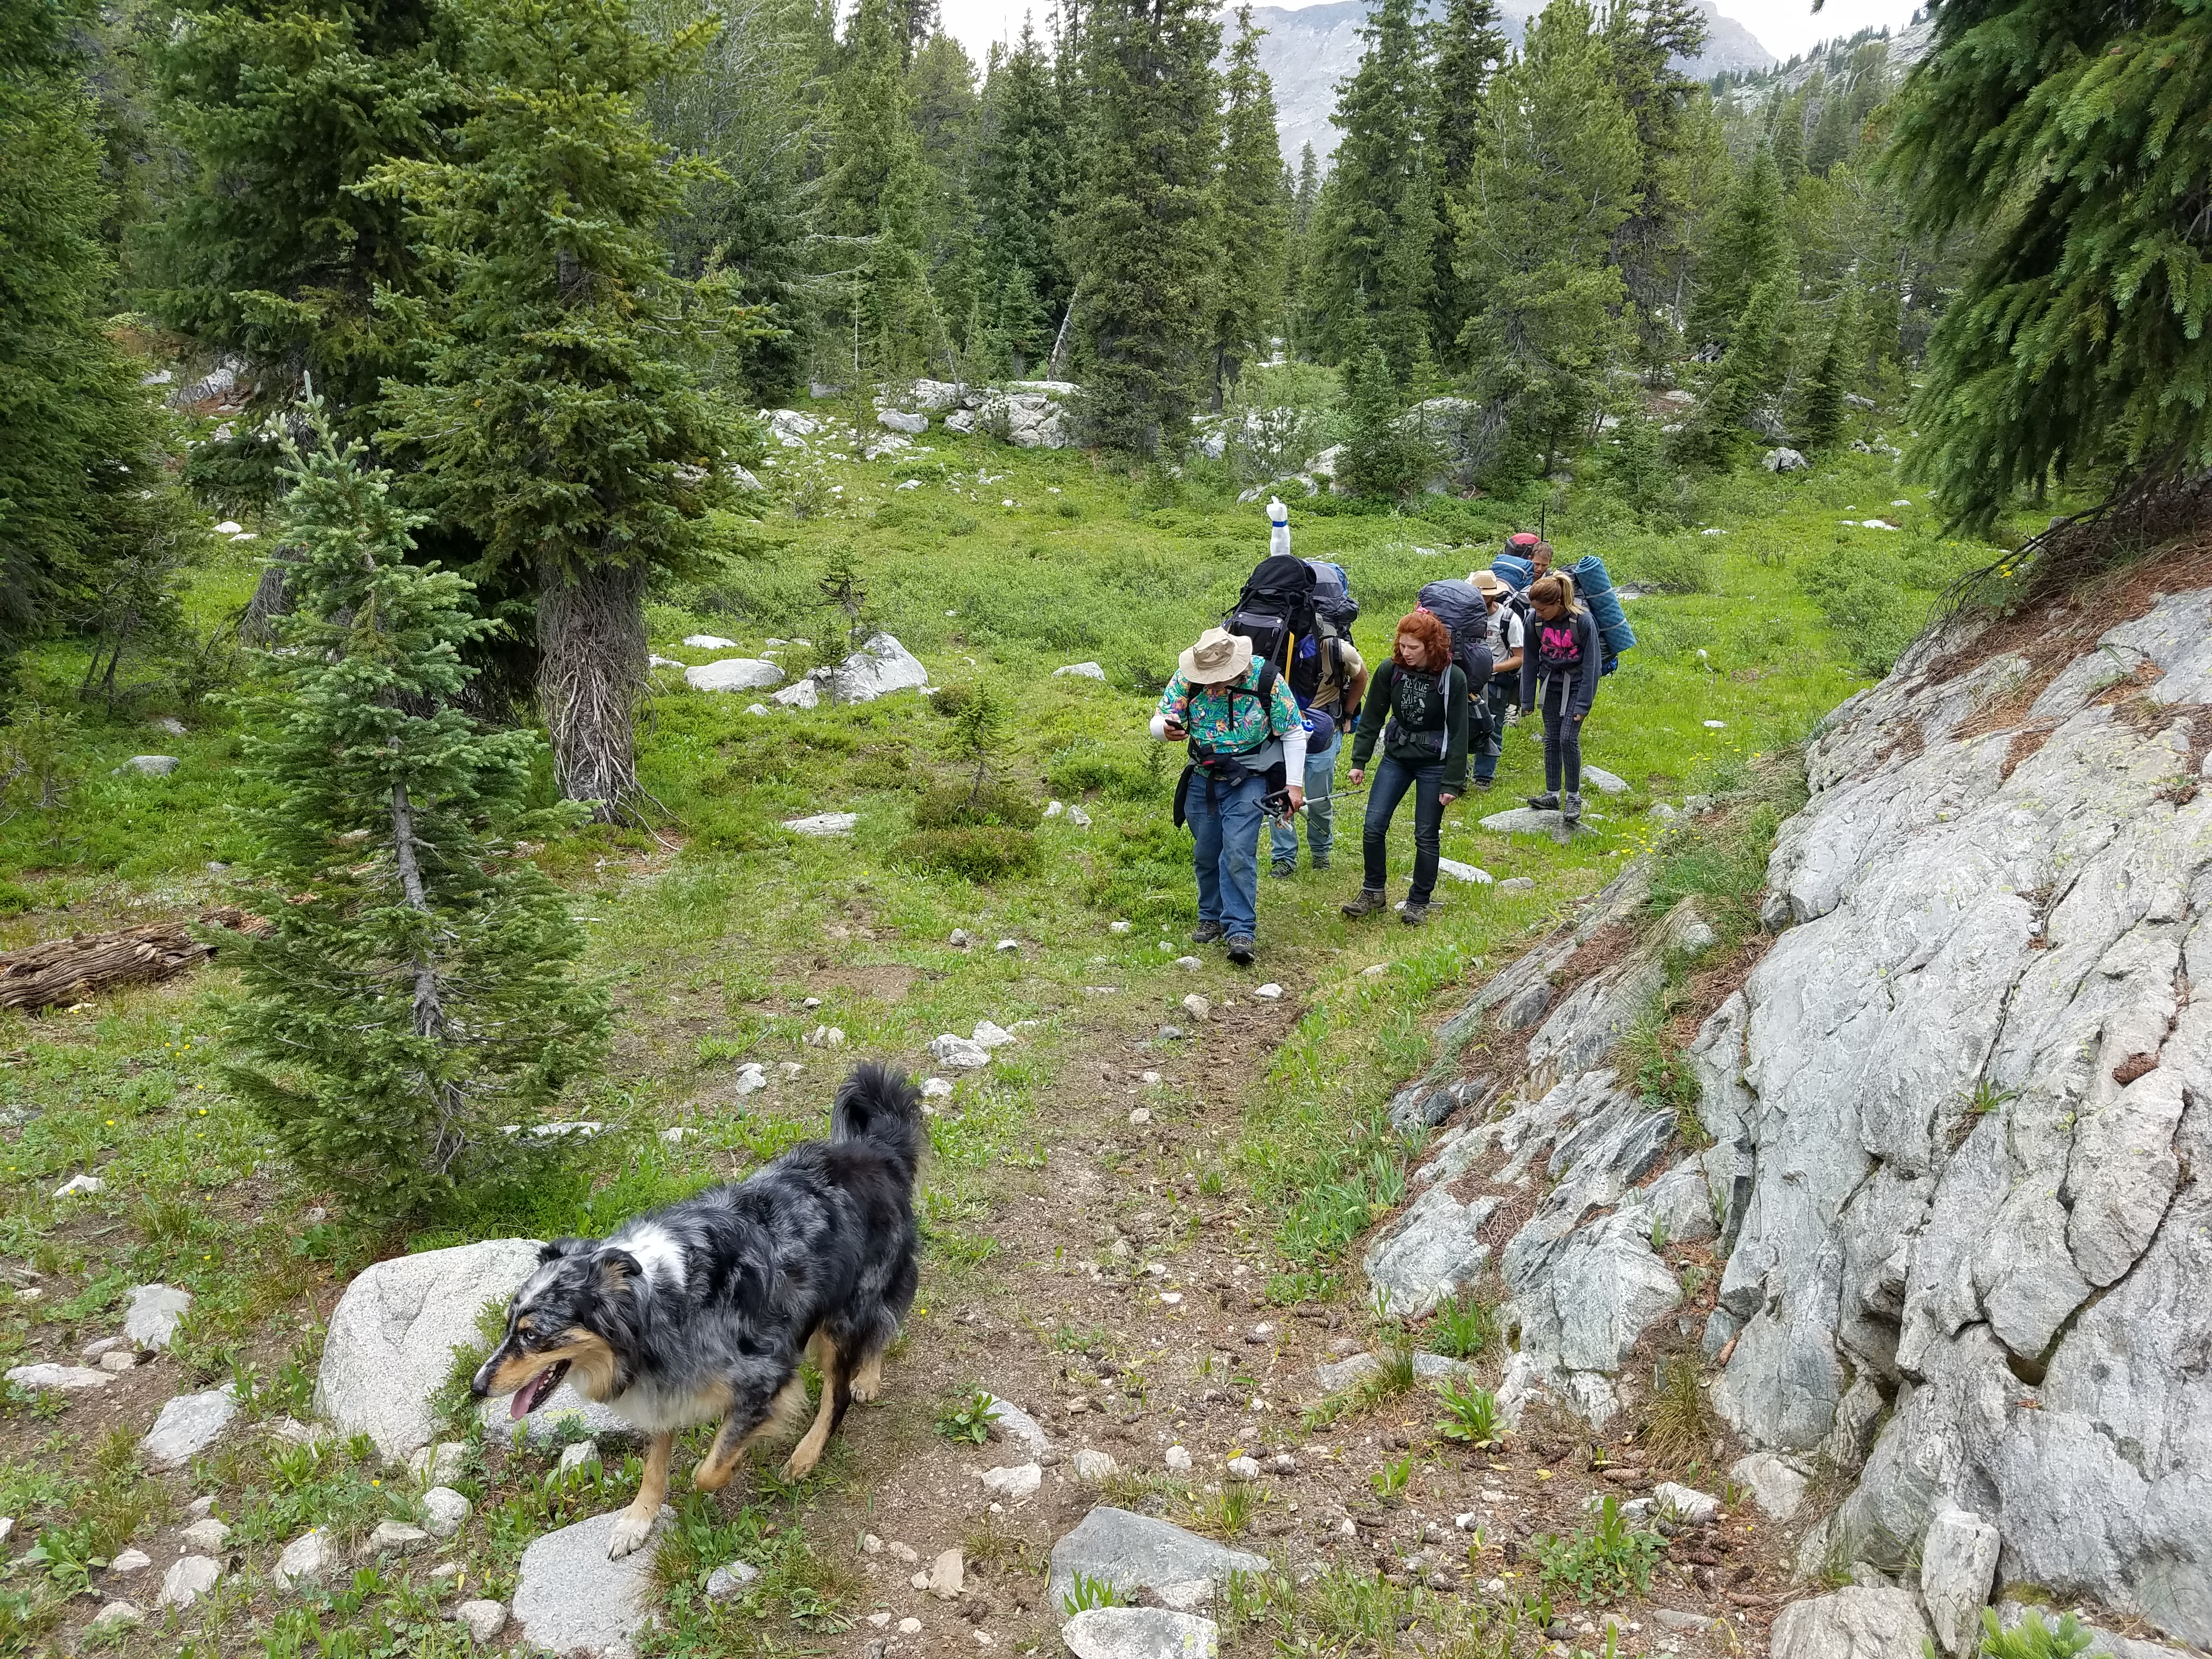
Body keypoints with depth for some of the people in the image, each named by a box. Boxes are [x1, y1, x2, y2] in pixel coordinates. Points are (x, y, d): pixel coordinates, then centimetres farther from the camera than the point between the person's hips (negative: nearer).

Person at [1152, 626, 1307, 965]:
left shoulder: (1266, 680, -17)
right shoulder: (1188, 678, -11)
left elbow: (1293, 734, -7)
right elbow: (1159, 719, -7)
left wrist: (1295, 784, -11)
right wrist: (1166, 729, -33)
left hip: (1247, 781, -3)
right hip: (1202, 780, 4)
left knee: (1238, 854, -14)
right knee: (1205, 854, 12)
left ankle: (1241, 931, -8)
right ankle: (1212, 918, 30)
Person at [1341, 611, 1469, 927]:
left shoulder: (1453, 678, -16)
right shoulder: (1390, 671, -8)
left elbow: (1458, 734, -13)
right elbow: (1372, 718, 3)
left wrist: (1452, 783, -14)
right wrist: (1359, 761, 1)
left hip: (1434, 764, -3)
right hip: (1396, 757, 3)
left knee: (1426, 836, 3)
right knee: (1373, 827, -1)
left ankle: (1419, 902, 18)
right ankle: (1373, 892, 16)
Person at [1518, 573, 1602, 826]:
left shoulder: (1583, 621, -22)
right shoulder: (1535, 620, -11)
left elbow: (1591, 664, -16)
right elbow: (1530, 660, 1)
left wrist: (1583, 704, -17)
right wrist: (1527, 700, 3)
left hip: (1576, 684, -4)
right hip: (1550, 684, 4)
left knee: (1568, 738, -13)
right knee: (1551, 739, 6)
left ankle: (1573, 798, 1)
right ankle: (1553, 795, 16)